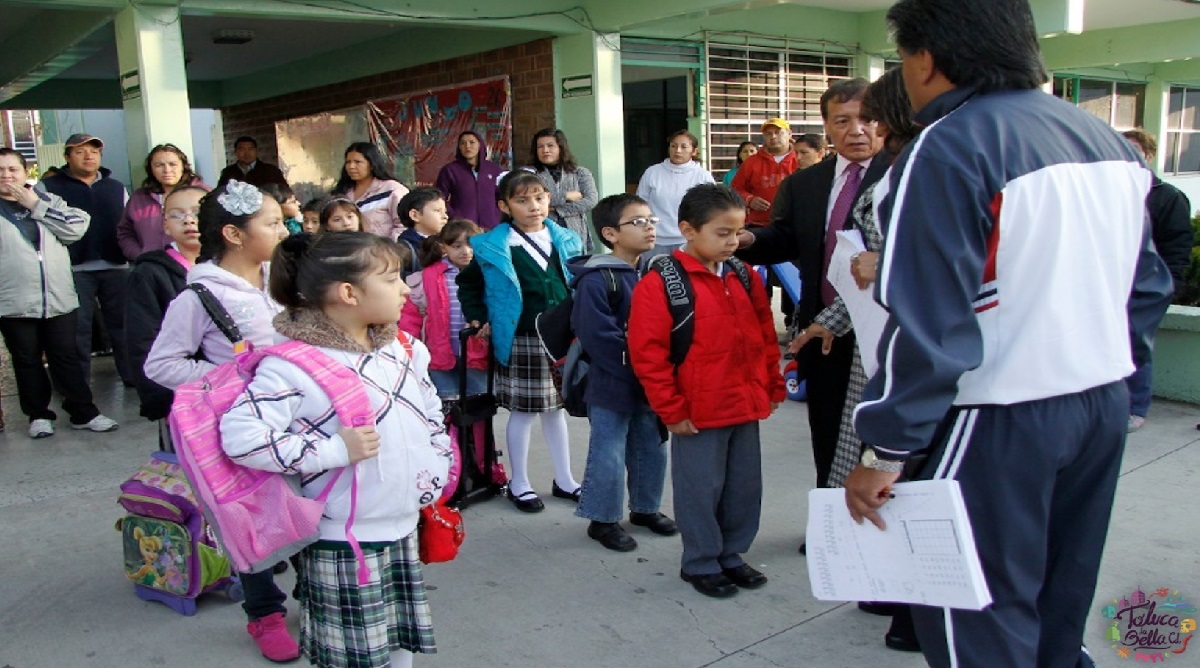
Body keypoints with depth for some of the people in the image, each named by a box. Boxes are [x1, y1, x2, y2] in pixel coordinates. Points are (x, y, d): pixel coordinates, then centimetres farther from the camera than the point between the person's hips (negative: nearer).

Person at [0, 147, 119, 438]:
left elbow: (77, 227, -4)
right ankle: (38, 414, 21)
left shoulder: (46, 199, 10)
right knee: (27, 361, 9)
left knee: (66, 357, 7)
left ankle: (83, 413, 13)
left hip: (58, 298, 1)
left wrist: (36, 205, -6)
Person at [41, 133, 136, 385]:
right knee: (77, 329, 1)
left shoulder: (116, 187, 15)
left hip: (116, 267, 3)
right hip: (74, 270, -3)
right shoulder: (50, 187, 4)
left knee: (123, 324, 8)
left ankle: (132, 374, 17)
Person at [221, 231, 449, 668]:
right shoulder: (295, 365, -18)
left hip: (405, 532, 7)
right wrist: (334, 450, -25)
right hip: (344, 545, -7)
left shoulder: (403, 351, 7)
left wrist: (435, 480, 10)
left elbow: (432, 419, 19)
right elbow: (238, 434, -27)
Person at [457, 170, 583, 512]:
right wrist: (478, 318, -2)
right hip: (522, 342, -4)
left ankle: (564, 480, 28)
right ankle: (519, 484, 20)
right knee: (522, 412, 4)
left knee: (556, 408, 15)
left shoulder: (565, 241, 5)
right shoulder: (493, 247, -7)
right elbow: (467, 282, 5)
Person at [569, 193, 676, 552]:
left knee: (652, 449, 19)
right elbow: (598, 336, -23)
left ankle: (645, 508, 38)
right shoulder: (596, 280, -18)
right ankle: (603, 519, 21)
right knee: (609, 455, 3)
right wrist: (637, 366, -18)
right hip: (611, 386, -7)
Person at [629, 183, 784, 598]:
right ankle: (700, 564, 26)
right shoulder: (660, 284, -13)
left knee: (745, 486, 16)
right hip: (698, 415, -6)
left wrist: (773, 387, 12)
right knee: (701, 490, 7)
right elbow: (647, 354, -15)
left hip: (747, 408, 6)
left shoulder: (745, 278, 7)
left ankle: (731, 555, 36)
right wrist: (672, 410, -13)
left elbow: (766, 337, 15)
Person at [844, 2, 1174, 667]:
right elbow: (1147, 285, 14)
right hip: (1104, 403, 8)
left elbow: (930, 324, -22)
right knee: (1061, 607, 22)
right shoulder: (1109, 141, 8)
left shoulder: (948, 150, -17)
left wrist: (885, 450, -16)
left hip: (999, 421, -8)